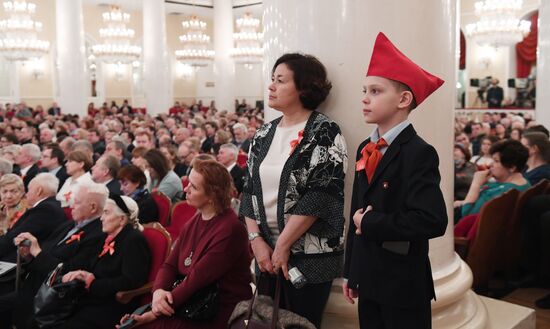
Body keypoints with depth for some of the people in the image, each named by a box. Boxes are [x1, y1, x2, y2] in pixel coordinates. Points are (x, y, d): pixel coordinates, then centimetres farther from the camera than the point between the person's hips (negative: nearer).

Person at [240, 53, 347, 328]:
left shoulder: (324, 132, -10)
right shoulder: (264, 133, 9)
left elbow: (319, 196, -17)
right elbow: (250, 190, 8)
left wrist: (283, 245, -15)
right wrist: (257, 240, -3)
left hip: (310, 255, -5)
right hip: (267, 253, 6)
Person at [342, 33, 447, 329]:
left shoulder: (419, 153, -16)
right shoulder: (365, 149, 7)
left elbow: (433, 221, -28)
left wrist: (370, 223, -18)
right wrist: (351, 271, 12)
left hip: (404, 285, -6)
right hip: (369, 279, 7)